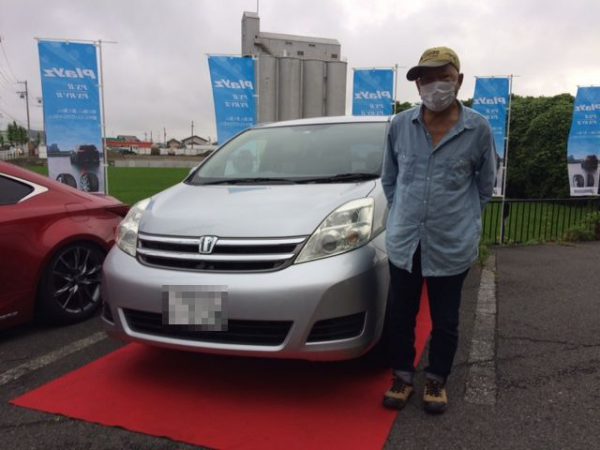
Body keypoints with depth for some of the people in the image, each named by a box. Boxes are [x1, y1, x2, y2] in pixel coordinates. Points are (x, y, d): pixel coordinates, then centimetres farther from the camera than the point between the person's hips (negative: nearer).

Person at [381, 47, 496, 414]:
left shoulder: (479, 129, -7)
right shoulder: (400, 125, -2)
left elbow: (485, 185, 8)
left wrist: (462, 219, 7)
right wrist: (401, 215, 9)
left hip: (453, 247, -1)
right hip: (404, 243, 2)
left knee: (445, 321, 13)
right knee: (400, 317, 12)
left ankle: (437, 380, 35)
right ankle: (403, 376, 34)